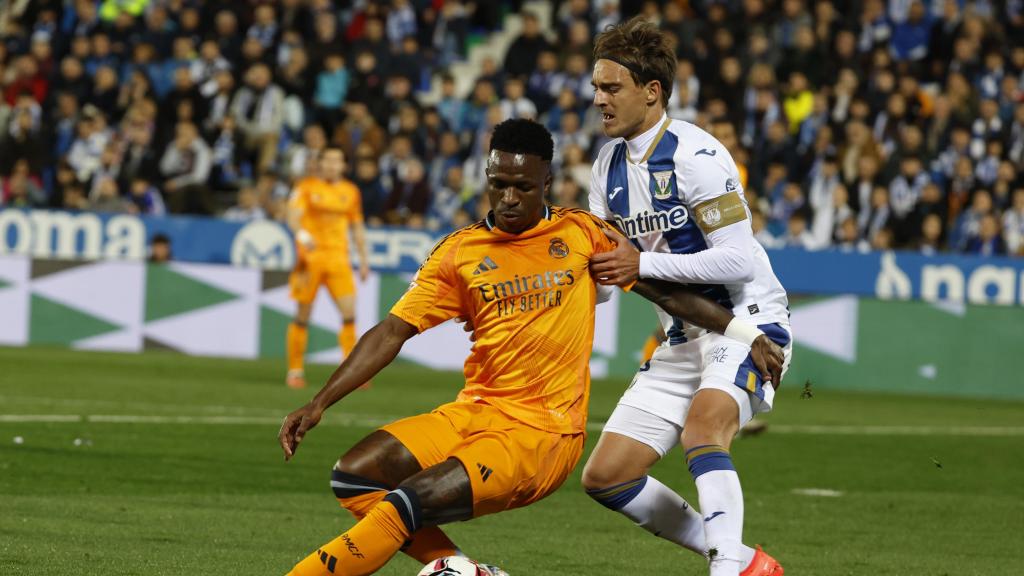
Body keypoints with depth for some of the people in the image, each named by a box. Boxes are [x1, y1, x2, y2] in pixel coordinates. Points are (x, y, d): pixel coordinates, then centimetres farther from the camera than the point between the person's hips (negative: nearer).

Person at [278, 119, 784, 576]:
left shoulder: (581, 235, 1)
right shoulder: (458, 253, 5)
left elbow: (665, 290, 7)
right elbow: (393, 332, 2)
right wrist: (319, 403, -6)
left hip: (542, 432, -5)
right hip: (472, 415, 5)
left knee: (408, 504, -24)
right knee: (354, 478, -12)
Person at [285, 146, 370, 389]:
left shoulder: (351, 192, 12)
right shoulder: (307, 187, 1)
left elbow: (357, 227, 20)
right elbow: (293, 215, -12)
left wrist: (363, 260, 15)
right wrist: (301, 234, -33)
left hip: (339, 259, 3)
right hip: (310, 257, -3)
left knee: (349, 312, -11)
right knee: (303, 315, 0)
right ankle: (295, 371, 10)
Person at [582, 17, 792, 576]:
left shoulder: (695, 154, -17)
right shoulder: (609, 164, 8)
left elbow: (738, 258, -23)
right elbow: (602, 276, 12)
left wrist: (644, 264, -22)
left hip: (746, 319, -9)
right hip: (682, 338, 9)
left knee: (703, 423, -36)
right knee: (604, 477, 2)